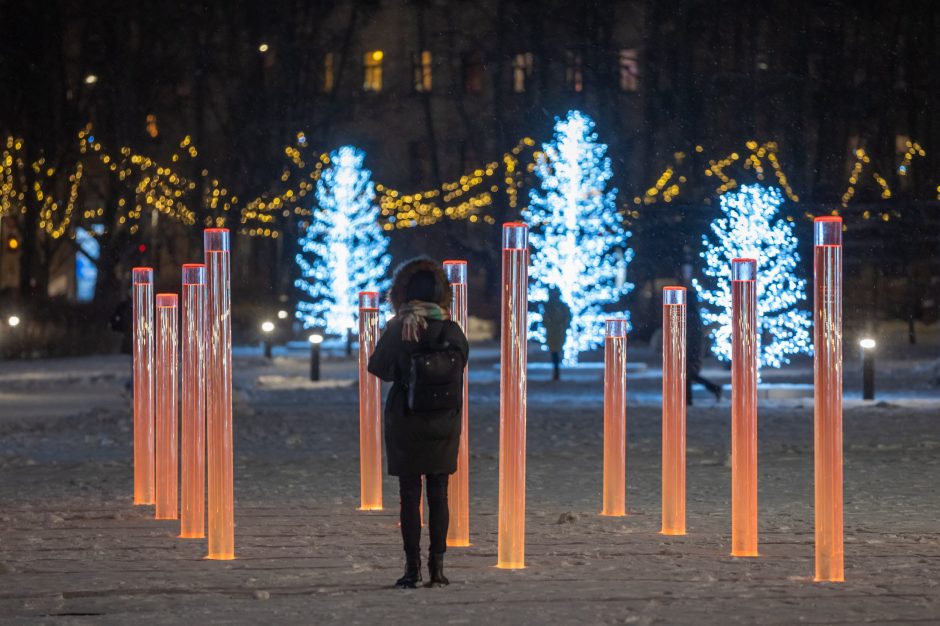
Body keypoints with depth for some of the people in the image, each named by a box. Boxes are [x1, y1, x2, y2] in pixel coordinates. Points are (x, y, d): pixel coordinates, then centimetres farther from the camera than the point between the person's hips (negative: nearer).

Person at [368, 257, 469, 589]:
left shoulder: (398, 331, -10)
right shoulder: (453, 332, -4)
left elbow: (376, 367, 2)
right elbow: (460, 368, 7)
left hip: (406, 424, -2)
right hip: (445, 425, 2)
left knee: (410, 495, 2)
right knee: (438, 496, 8)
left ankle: (412, 568, -2)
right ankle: (437, 567, 5)